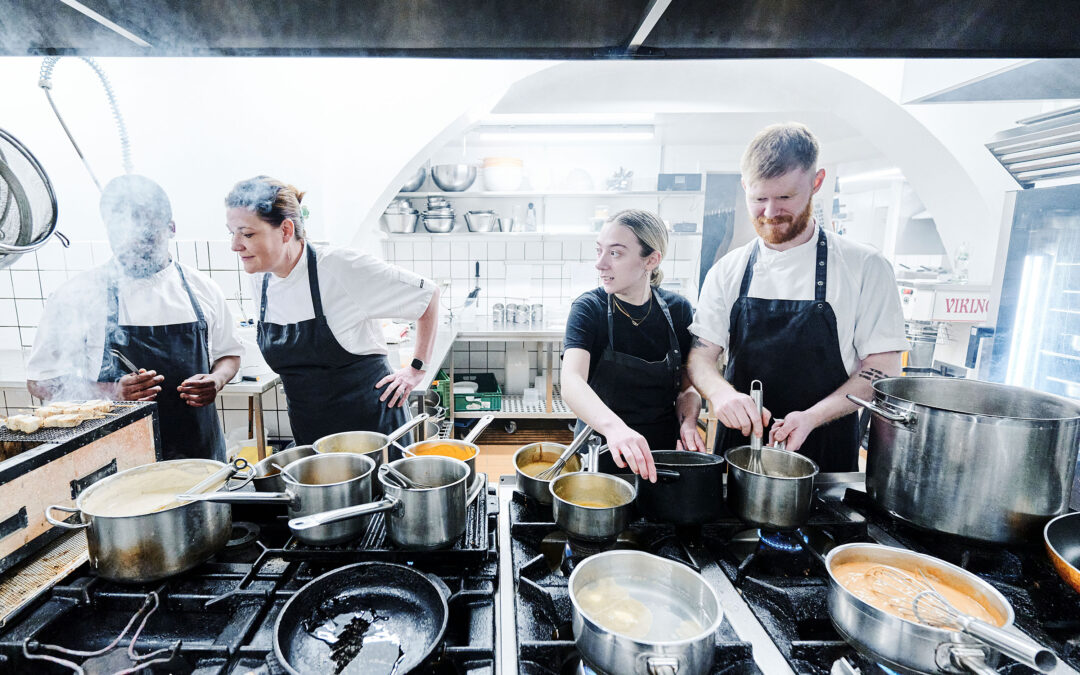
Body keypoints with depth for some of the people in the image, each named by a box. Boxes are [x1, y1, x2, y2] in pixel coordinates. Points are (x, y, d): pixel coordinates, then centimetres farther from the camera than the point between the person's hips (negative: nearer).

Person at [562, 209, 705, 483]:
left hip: (663, 451, 3)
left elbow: (688, 385, 10)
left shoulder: (678, 309, 0)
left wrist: (688, 422, -11)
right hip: (600, 447, -2)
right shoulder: (589, 309, -10)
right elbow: (571, 382, -26)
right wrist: (613, 427, -44)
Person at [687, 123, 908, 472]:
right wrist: (720, 392, -23)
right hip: (740, 445, 2)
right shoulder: (727, 271, -1)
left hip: (826, 452, -1)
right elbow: (701, 355, -2)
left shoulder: (865, 267, -7)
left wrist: (812, 417, -21)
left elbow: (883, 368, -6)